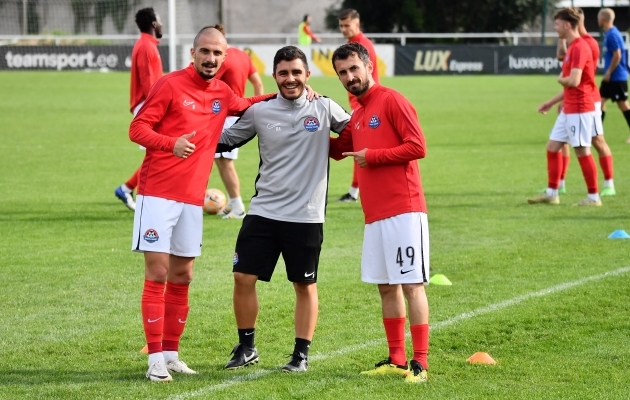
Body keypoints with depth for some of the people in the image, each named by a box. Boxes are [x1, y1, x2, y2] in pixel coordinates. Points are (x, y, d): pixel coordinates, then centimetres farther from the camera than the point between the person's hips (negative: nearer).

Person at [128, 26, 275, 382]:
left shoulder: (222, 94, 10)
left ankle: (171, 354, 17)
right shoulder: (171, 85, -8)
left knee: (182, 278, 9)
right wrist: (171, 143, -29)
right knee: (158, 274, -7)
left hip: (193, 198, 6)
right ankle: (156, 359, -6)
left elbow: (248, 106, 31)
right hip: (158, 193, -6)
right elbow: (138, 128, -10)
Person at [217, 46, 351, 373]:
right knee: (243, 278, -1)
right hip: (263, 211, 2)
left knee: (305, 285, 5)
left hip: (306, 215, -2)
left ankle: (301, 354, 17)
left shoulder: (325, 109, -1)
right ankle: (246, 346, 16)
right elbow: (227, 139, 13)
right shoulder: (259, 111, 2)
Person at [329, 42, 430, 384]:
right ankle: (396, 359, 17)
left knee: (412, 284, -7)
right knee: (387, 287, 11)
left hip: (404, 210, -8)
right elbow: (339, 150, 30)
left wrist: (371, 156, -11)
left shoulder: (392, 101, -8)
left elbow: (417, 147, -14)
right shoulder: (358, 115, 16)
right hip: (375, 214, 8)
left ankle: (420, 363, -7)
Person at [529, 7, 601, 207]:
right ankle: (551, 193, 15)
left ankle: (593, 197, 4)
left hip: (580, 110, -10)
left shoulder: (579, 48, -17)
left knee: (582, 151, -4)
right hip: (568, 110, 10)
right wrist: (552, 101, 22)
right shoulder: (572, 47, 15)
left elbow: (574, 81, -27)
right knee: (552, 147, 11)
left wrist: (560, 79, -5)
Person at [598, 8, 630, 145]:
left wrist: (609, 73, -17)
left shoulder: (612, 35, -19)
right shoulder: (609, 33, 11)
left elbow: (617, 56, -23)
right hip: (611, 77, 10)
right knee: (600, 100, 10)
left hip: (617, 77, -10)